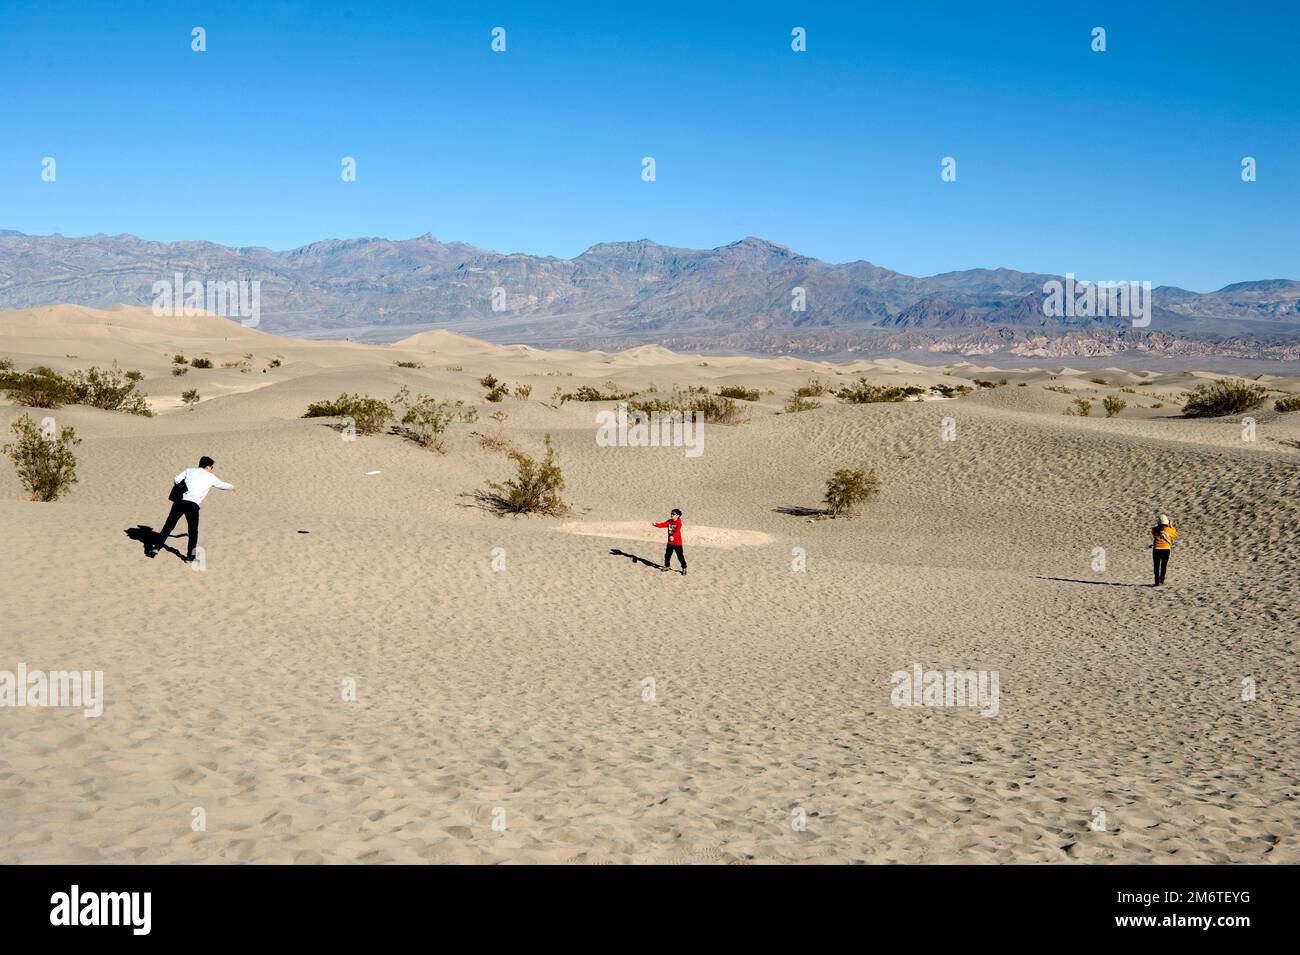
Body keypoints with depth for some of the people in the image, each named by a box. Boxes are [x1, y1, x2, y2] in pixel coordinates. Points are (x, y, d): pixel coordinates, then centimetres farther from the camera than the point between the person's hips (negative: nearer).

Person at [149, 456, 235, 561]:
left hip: (179, 501, 3)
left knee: (169, 525, 14)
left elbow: (176, 480, 5)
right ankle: (190, 555, 4)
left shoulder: (189, 470, 18)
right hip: (193, 505, -3)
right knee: (193, 531, 8)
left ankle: (157, 546, 9)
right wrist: (232, 487, 51)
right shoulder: (211, 477, 14)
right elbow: (222, 485, 31)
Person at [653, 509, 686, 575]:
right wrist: (656, 525, -23)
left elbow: (677, 530, -30)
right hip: (670, 542, 7)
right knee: (667, 555, 15)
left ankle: (684, 568, 9)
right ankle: (667, 566, 34)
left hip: (678, 543, -6)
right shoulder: (669, 521, 4)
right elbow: (663, 525, -4)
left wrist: (673, 536, -45)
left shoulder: (679, 522, -15)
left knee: (680, 556, -2)